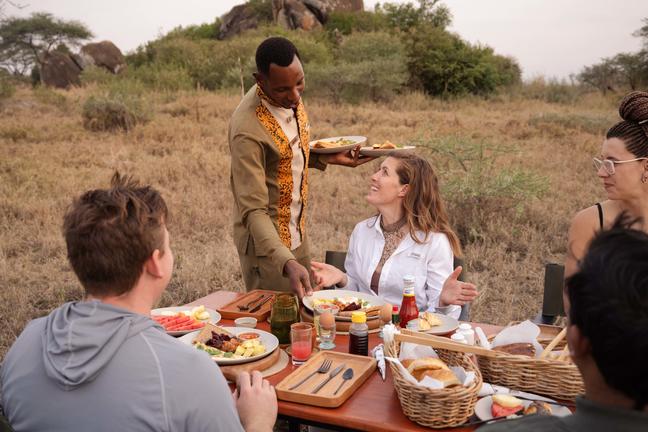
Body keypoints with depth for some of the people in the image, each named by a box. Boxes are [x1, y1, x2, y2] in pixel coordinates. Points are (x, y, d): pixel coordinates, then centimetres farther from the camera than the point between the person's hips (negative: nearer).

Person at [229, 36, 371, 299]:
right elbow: (253, 211, -27)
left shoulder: (289, 97, -4)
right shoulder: (247, 130, -28)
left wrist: (326, 158, -1)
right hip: (267, 241, -8)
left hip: (297, 234, 8)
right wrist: (288, 263, -37)